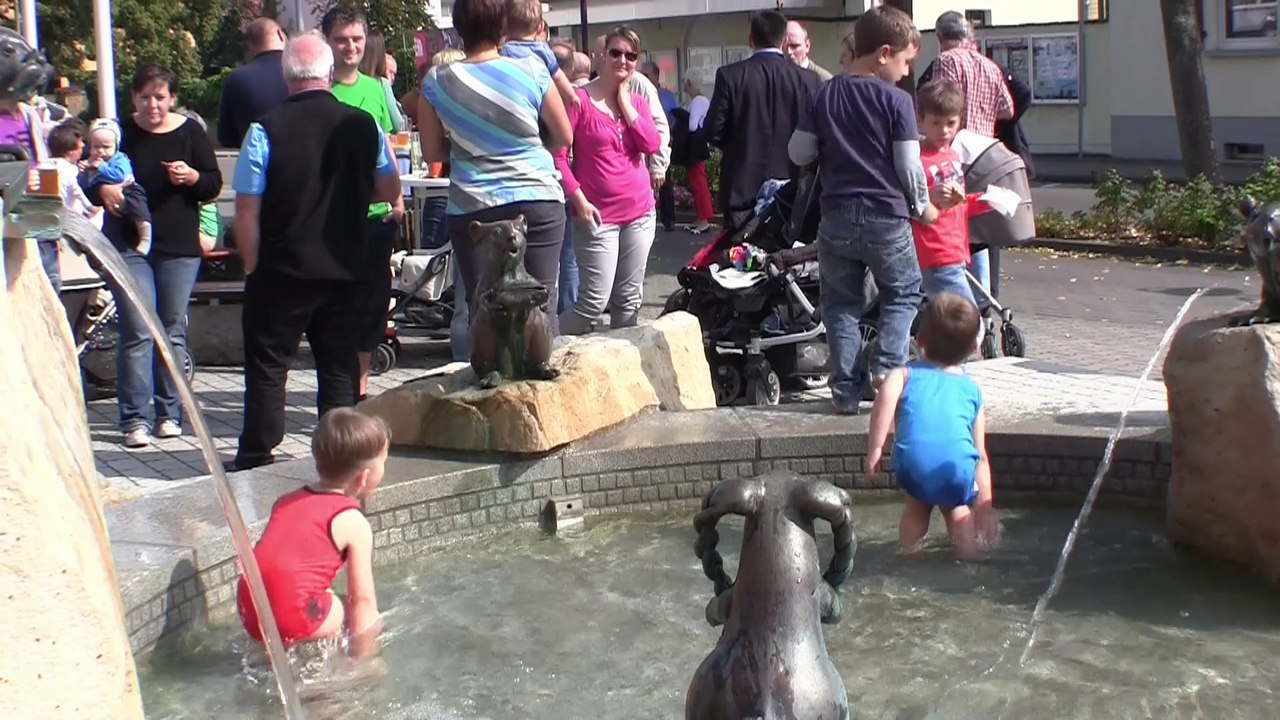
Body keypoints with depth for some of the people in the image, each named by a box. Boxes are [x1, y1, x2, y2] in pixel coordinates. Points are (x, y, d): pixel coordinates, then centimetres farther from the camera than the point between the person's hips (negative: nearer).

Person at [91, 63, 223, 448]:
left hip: (179, 247, 1)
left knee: (173, 331, 7)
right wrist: (104, 191, -19)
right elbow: (88, 183, 3)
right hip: (129, 246, -1)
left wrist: (191, 176, -18)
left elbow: (214, 185, 3)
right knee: (137, 333, -7)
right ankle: (135, 418, -2)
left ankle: (169, 412, 17)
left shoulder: (190, 132, 3)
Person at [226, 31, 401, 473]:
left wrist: (252, 265, 2)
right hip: (346, 270, 3)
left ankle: (256, 460, 12)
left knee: (267, 365, 7)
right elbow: (390, 191, 11)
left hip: (282, 270, -3)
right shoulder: (364, 126, -1)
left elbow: (246, 210, -10)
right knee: (339, 366, 11)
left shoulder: (266, 130, -11)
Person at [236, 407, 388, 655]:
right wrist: (361, 659, 5)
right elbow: (362, 597, -1)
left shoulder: (287, 501, 18)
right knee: (368, 618, 8)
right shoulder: (353, 523, -1)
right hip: (294, 615, -7)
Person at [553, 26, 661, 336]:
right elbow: (558, 155, -9)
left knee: (629, 300, 10)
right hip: (599, 214, -6)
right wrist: (579, 200, -15)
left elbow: (651, 145, -5)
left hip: (639, 211, 6)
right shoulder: (580, 99, -6)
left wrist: (625, 102, -5)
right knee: (594, 302, -9)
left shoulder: (636, 101, 10)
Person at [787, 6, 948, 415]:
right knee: (903, 294, 16)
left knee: (842, 304, 11)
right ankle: (888, 366, -2)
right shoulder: (896, 101, -8)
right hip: (887, 217, -3)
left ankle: (846, 389, 7)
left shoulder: (826, 96, 3)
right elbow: (909, 166, -8)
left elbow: (798, 153, 4)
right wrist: (923, 207, 7)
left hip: (837, 216, 3)